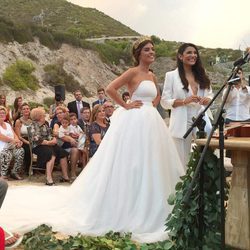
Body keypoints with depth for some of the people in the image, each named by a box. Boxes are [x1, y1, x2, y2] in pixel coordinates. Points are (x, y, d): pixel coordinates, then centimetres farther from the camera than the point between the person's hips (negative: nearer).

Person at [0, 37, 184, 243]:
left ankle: (149, 209, 23)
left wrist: (152, 106, 14)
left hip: (151, 123, 8)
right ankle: (127, 208, 8)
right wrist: (126, 106, -13)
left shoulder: (152, 76, 14)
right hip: (135, 122, -8)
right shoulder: (132, 72, -8)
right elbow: (110, 88, -19)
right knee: (131, 164, -4)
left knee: (150, 164, 11)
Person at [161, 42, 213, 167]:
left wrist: (207, 100, -5)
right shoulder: (171, 75, 2)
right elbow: (165, 102, -2)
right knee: (183, 161, -2)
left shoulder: (201, 75, 16)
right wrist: (184, 101, -16)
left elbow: (210, 96, 19)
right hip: (182, 125, -4)